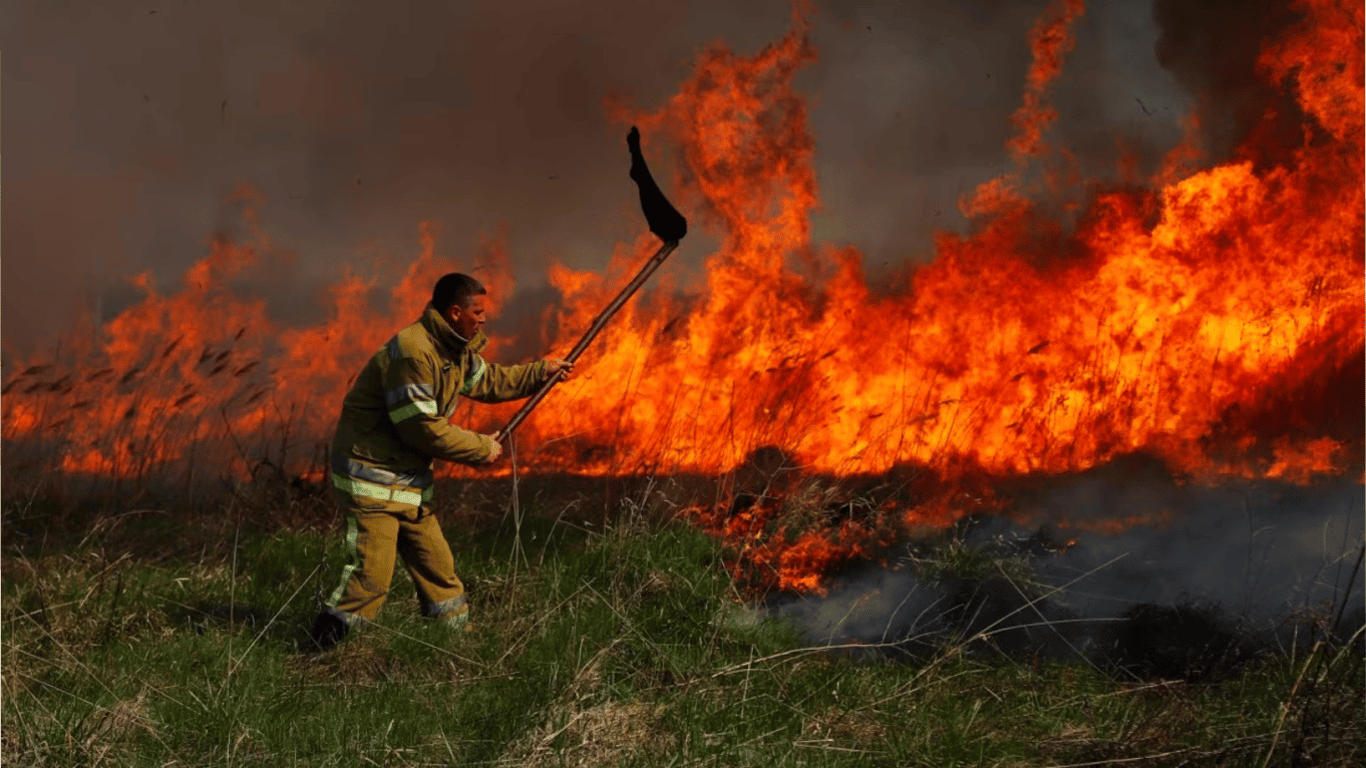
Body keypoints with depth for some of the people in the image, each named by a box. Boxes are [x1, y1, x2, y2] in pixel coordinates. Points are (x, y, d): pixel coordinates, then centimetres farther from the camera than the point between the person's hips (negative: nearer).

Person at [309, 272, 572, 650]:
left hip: (410, 477, 10)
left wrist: (541, 372, 22)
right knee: (371, 576, -12)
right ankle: (321, 646, -3)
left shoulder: (456, 348, 8)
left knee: (437, 567, 12)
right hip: (373, 475, -9)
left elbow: (485, 381, 28)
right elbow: (421, 428, -23)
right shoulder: (412, 351, -24)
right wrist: (481, 449, -12)